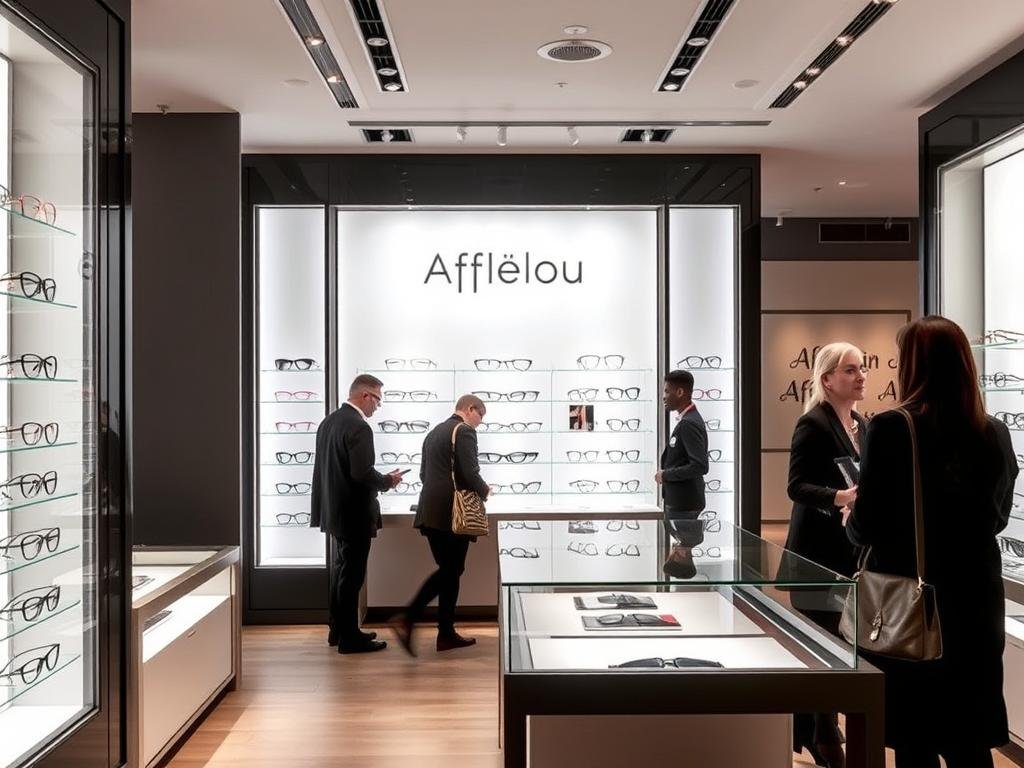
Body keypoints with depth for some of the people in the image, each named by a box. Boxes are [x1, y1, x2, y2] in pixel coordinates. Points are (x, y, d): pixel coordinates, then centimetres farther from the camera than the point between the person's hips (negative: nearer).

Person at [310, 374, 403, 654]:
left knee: (341, 572, 19)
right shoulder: (359, 427, -20)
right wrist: (388, 480, -9)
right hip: (354, 514, -9)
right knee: (351, 576, 0)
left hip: (334, 510, 9)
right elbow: (362, 473, -26)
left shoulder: (329, 421, 8)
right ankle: (349, 638, 9)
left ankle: (338, 629, 29)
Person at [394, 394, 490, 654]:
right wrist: (484, 490, 1)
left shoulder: (434, 432, 19)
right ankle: (408, 620, -3)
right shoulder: (464, 430, -8)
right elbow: (470, 473, -17)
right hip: (452, 513, -9)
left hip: (430, 512, 9)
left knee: (448, 571, 13)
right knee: (451, 572, 2)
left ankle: (446, 633, 13)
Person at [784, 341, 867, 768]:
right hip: (817, 549, -8)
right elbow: (796, 486, -18)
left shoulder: (863, 425, 11)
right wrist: (839, 497, -32)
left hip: (849, 546, 8)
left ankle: (808, 732, 29)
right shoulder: (813, 424, -13)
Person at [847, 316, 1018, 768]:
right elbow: (997, 518, 14)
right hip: (974, 603, 5)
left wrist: (850, 519, 8)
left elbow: (867, 528, -14)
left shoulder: (892, 428, -15)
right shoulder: (995, 434, 0)